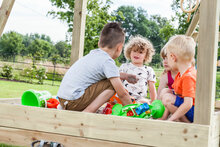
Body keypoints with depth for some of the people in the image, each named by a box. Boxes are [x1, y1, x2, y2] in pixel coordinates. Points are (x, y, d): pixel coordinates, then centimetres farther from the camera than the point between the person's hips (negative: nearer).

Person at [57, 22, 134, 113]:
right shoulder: (108, 62, -10)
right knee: (112, 84, -6)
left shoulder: (93, 54, 15)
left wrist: (125, 76, 34)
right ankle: (88, 112, -11)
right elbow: (122, 94, -8)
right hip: (74, 101, -9)